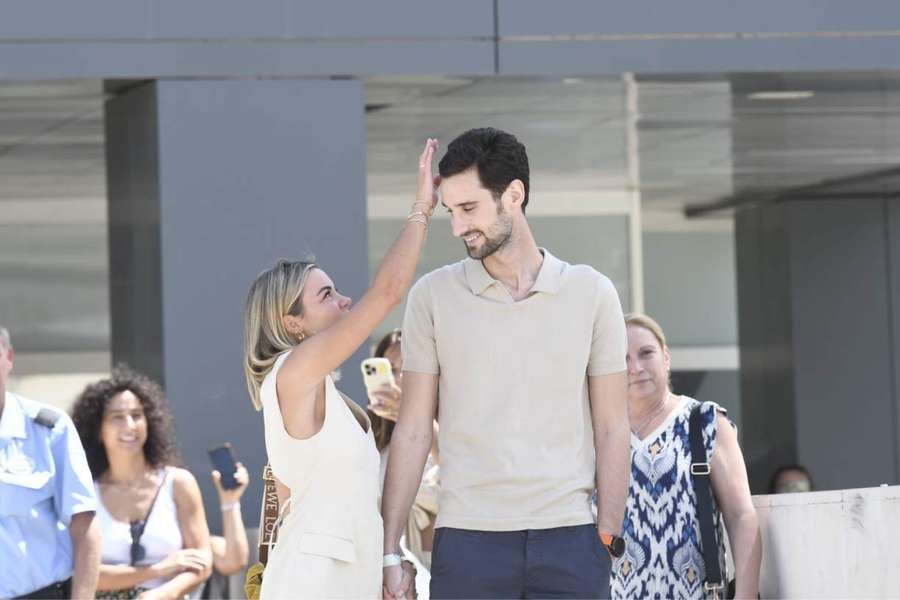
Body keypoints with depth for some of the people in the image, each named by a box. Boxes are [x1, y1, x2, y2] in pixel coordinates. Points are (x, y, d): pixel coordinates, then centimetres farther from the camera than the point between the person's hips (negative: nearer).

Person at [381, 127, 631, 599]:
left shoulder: (590, 293, 5)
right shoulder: (433, 296, 6)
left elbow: (612, 429, 6)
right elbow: (413, 432, 5)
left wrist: (610, 542, -3)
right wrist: (388, 549, -1)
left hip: (568, 540, 0)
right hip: (467, 539, 0)